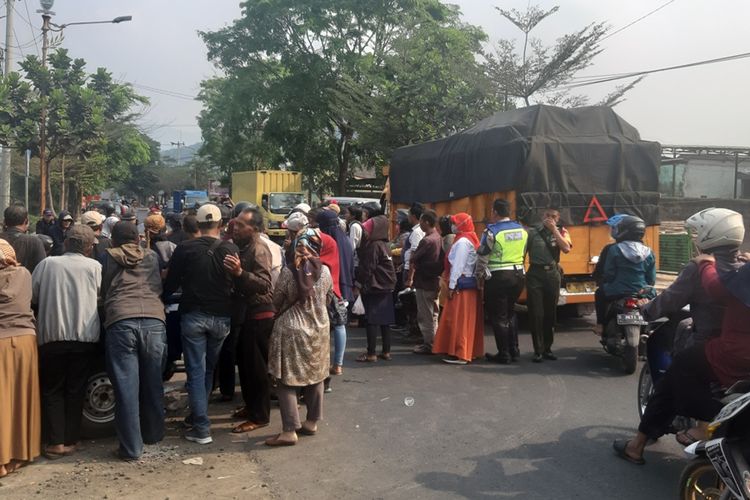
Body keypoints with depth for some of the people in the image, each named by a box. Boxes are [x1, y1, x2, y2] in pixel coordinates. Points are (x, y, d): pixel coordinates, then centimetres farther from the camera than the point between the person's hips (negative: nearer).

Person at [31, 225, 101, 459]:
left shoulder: (47, 263, 1)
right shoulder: (95, 266, 0)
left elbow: (32, 296, 4)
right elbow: (101, 298, 1)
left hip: (52, 336, 0)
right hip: (85, 337, 0)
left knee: (52, 390, 12)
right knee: (75, 390, 13)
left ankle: (56, 442, 6)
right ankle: (70, 440, 15)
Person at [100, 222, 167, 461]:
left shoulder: (109, 258, 15)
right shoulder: (152, 256, 20)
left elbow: (103, 291, 23)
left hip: (120, 321, -2)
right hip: (154, 320, 2)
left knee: (126, 387, 1)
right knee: (153, 383, 15)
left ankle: (131, 447, 4)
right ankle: (153, 434, 30)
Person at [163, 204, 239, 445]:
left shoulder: (184, 249, -8)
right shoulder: (231, 250, -5)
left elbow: (170, 284, -4)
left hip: (193, 315, -2)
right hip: (221, 316, 2)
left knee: (196, 371, 2)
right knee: (209, 369, 18)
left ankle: (201, 427, 0)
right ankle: (197, 415, 30)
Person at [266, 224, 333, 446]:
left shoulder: (288, 272, -15)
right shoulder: (325, 271, -6)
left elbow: (276, 302, -4)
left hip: (292, 330, -4)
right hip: (319, 329, 4)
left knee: (287, 380, 2)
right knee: (315, 377, 16)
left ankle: (289, 430, -1)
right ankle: (311, 422, 26)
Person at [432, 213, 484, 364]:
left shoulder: (462, 241, -13)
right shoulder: (471, 239, 16)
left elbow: (458, 265, -18)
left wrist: (452, 285, -17)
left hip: (462, 285, -10)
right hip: (470, 283, 10)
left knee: (458, 319, -6)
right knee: (467, 320, 13)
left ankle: (460, 354, -4)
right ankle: (469, 351, 19)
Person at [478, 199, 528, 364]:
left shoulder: (492, 231, -13)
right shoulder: (522, 230, 6)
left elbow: (482, 257, -9)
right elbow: (523, 254, 13)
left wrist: (480, 276, 4)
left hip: (498, 278, -6)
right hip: (518, 275, 6)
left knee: (499, 317, 4)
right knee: (510, 313, 20)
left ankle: (504, 355, 9)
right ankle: (514, 351, 23)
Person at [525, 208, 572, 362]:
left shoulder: (561, 231, 7)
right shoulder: (532, 231, 1)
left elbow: (566, 248, -11)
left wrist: (554, 230, -10)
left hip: (553, 274, 2)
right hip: (535, 274, -2)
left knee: (551, 313, 10)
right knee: (536, 313, -2)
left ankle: (547, 348, 22)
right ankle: (538, 350, 4)